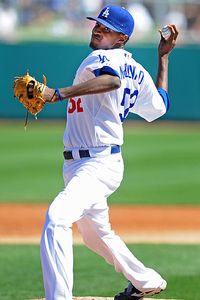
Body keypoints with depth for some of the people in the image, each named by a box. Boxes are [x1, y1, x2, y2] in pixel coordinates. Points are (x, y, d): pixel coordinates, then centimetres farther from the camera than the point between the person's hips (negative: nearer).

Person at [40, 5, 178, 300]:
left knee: (57, 217, -31)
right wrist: (163, 57, 33)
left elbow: (112, 80, -36)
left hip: (99, 165, -11)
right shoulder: (137, 72, 14)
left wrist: (58, 93, -43)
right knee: (96, 235, 29)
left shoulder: (102, 58, -12)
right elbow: (160, 105, 27)